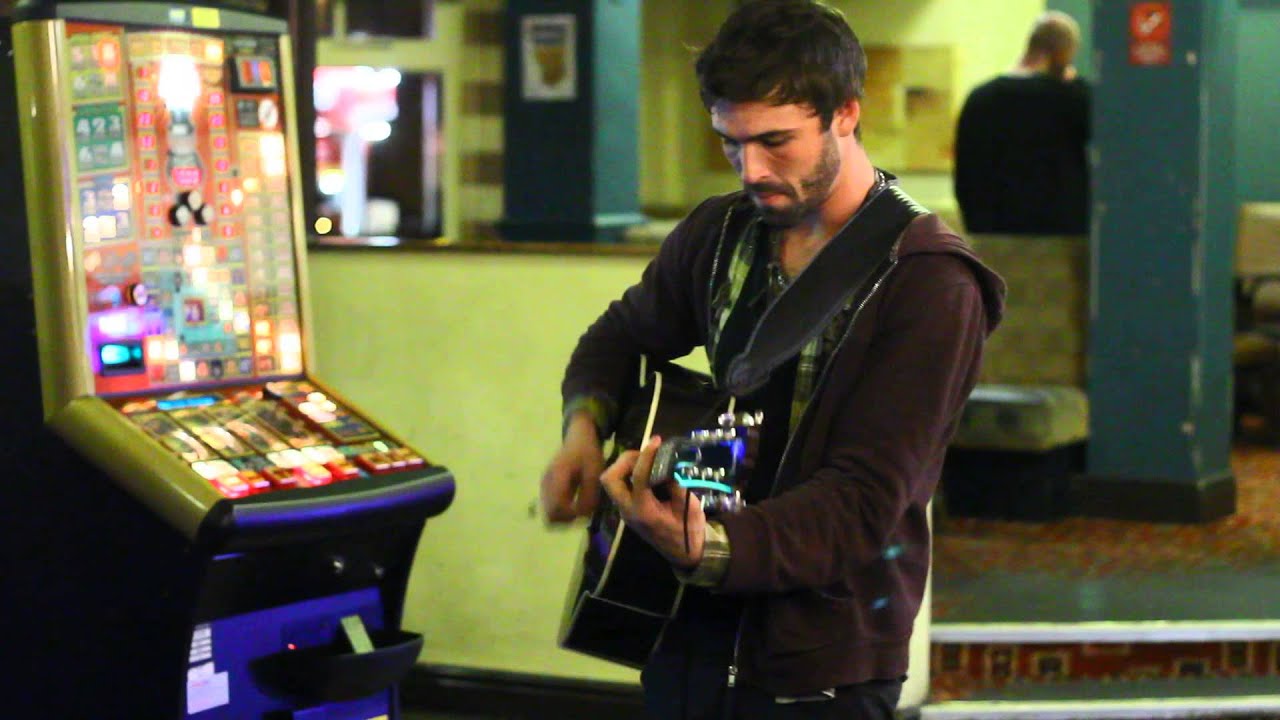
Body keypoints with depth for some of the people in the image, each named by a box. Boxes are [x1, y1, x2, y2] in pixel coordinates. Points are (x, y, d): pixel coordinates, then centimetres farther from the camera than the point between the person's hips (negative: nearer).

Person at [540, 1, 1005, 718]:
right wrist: (585, 430, -2)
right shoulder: (720, 232, 2)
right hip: (688, 632, 5)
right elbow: (622, 336, 19)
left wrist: (713, 546, -38)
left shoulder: (930, 284, -16)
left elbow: (864, 500, -23)